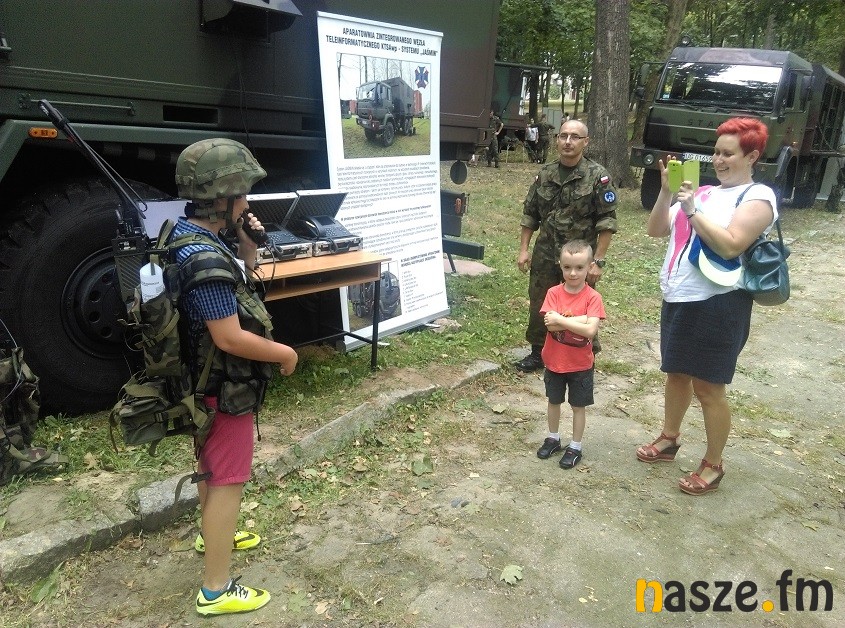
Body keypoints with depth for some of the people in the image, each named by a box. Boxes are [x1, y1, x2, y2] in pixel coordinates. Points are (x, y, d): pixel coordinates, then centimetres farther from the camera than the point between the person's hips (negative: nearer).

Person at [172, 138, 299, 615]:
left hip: (206, 379, 10)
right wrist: (285, 353, -17)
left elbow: (244, 274, 15)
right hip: (224, 387, -10)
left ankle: (212, 535, 49)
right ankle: (216, 590, 17)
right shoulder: (206, 260, -30)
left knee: (212, 466, 27)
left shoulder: (189, 233, 2)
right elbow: (231, 338, -30)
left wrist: (246, 240, -3)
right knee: (228, 480, 2)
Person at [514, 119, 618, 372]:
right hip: (544, 256, 4)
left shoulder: (597, 176, -8)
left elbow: (607, 222, -10)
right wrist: (524, 249, 5)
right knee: (539, 306, 13)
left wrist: (598, 260, -14)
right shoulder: (545, 174, 5)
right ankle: (538, 353, 31)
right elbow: (529, 214, 11)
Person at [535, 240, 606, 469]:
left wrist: (560, 319, -26)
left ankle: (575, 447, 29)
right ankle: (553, 438, 39)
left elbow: (590, 330, -25)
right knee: (553, 401, 19)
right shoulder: (554, 293, -10)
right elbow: (550, 324, -21)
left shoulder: (593, 297, -14)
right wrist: (581, 319, -25)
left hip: (580, 364, -2)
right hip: (554, 361, 2)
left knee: (578, 406, 13)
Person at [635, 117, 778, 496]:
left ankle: (713, 465, 19)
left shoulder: (758, 197, -7)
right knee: (676, 374, 19)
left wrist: (692, 210, -22)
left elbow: (730, 246, -22)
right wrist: (666, 191, -6)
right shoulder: (703, 192, 12)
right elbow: (655, 231, 6)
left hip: (717, 305, -7)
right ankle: (669, 439, 39)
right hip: (678, 299, 7)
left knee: (707, 387, 2)